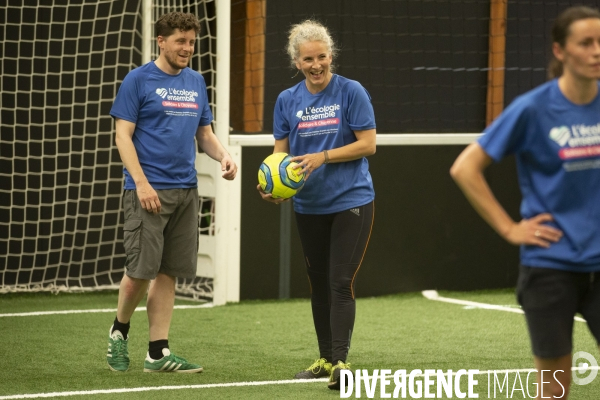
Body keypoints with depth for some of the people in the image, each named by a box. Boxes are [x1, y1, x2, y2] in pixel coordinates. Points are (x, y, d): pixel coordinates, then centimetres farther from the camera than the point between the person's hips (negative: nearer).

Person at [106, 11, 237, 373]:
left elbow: (205, 134, 20)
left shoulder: (196, 82, 14)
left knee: (168, 273, 4)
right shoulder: (139, 80, -3)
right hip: (149, 191, -5)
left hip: (186, 190, 5)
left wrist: (223, 155, -1)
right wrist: (141, 183, -16)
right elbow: (123, 135, -6)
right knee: (142, 268, -7)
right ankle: (119, 332, 18)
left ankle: (158, 353, 8)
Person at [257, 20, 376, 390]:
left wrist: (322, 157, -20)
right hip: (309, 206, 5)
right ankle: (325, 358, 25)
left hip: (351, 202, -5)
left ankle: (340, 362, -14)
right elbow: (280, 153, 5)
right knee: (319, 282, 13)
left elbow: (368, 144, -11)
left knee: (341, 282, -12)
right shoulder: (287, 100, 3)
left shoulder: (352, 92, -9)